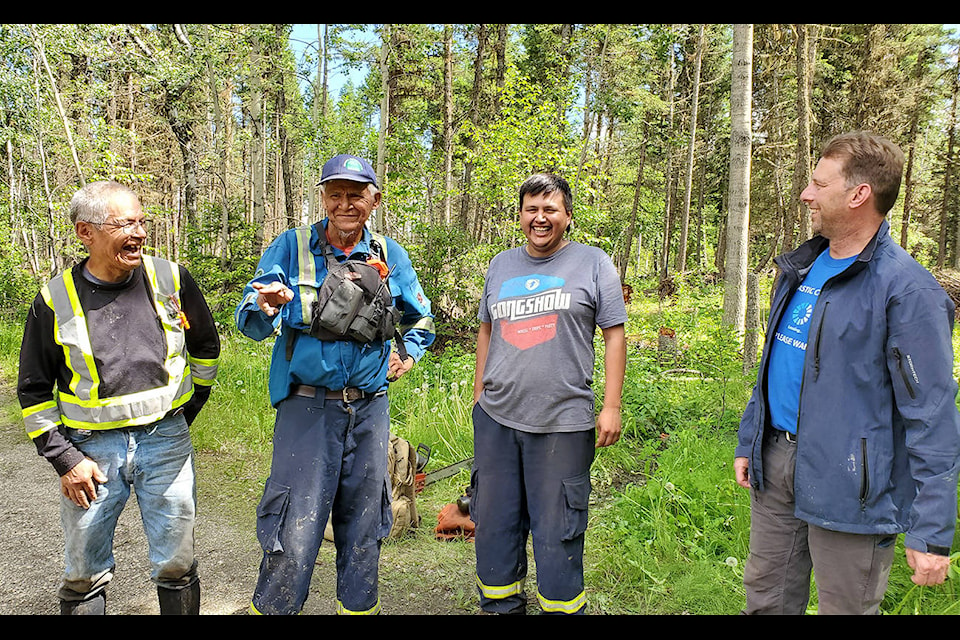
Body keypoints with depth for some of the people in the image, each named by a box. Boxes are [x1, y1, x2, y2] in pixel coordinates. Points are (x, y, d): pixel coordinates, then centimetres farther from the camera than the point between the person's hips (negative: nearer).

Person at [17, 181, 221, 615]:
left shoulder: (170, 279, -3)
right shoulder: (55, 301, -4)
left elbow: (205, 347, 11)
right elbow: (34, 391, 3)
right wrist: (64, 458, -3)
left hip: (165, 441, 1)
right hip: (92, 448, 0)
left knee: (177, 564, 9)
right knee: (84, 573, 12)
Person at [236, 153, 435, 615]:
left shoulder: (389, 256, 6)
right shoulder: (291, 247, -1)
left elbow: (420, 318, 23)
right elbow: (248, 320, -6)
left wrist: (407, 356, 8)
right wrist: (267, 307, -27)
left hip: (369, 408, 3)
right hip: (307, 407, -3)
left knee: (364, 529, 14)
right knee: (295, 535, -6)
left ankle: (359, 605, 32)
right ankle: (271, 608, 16)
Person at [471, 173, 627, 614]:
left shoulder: (593, 263, 2)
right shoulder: (501, 266, 14)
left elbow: (614, 335, -1)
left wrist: (611, 406, -6)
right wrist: (479, 393, 18)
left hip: (562, 423, -4)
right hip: (495, 419, 5)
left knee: (556, 530, 4)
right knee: (494, 521, 13)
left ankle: (562, 609, 23)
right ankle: (499, 604, 32)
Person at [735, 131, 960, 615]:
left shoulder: (905, 288, -16)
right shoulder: (801, 269, 9)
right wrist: (748, 440, 17)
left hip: (846, 484, -7)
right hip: (776, 464, 7)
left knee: (845, 605, 11)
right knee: (766, 597, 19)